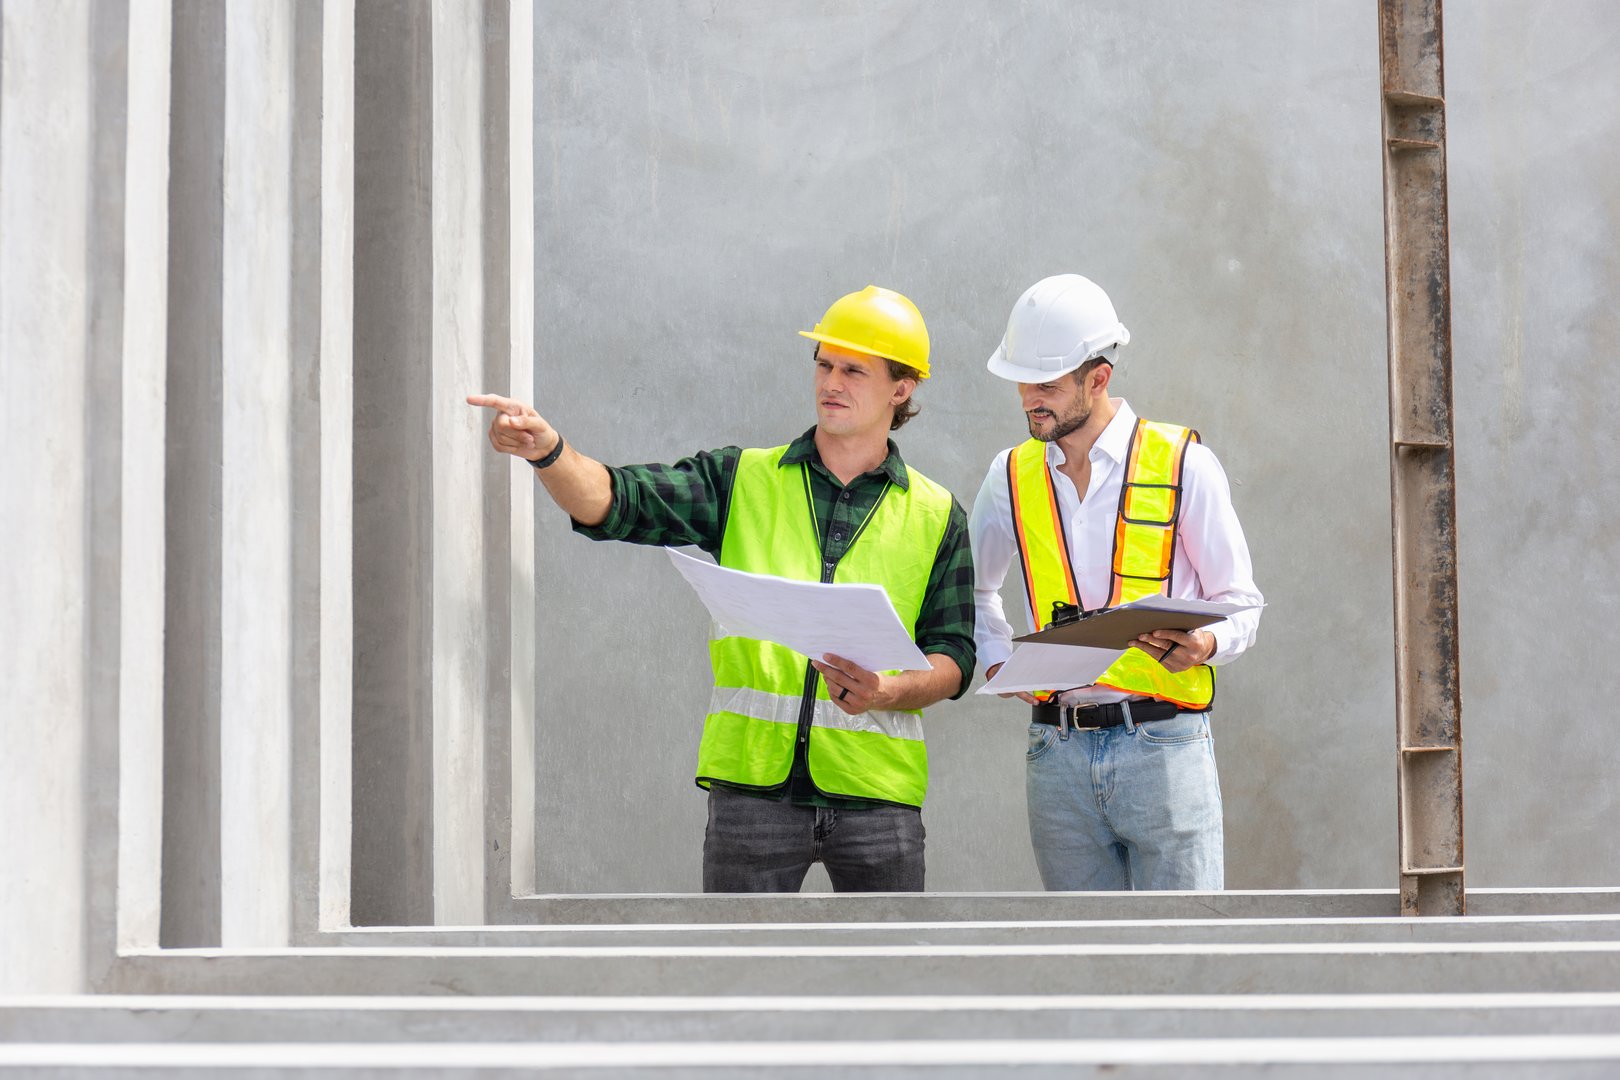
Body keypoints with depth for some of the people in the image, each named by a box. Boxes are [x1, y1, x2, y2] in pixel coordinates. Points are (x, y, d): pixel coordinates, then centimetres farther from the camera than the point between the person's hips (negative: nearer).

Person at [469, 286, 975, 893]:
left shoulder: (937, 518, 9)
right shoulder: (742, 481, 9)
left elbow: (953, 657, 7)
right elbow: (611, 503, -3)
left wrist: (886, 692, -15)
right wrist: (547, 451, -23)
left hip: (878, 793, 0)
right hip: (753, 781, 0)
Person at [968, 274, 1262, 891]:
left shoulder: (1182, 464, 1)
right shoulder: (1013, 476, 12)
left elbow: (1240, 601, 5)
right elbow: (973, 590, 27)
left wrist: (1202, 644, -17)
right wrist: (997, 661, 8)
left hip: (1163, 743, -3)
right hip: (1058, 750, 4)